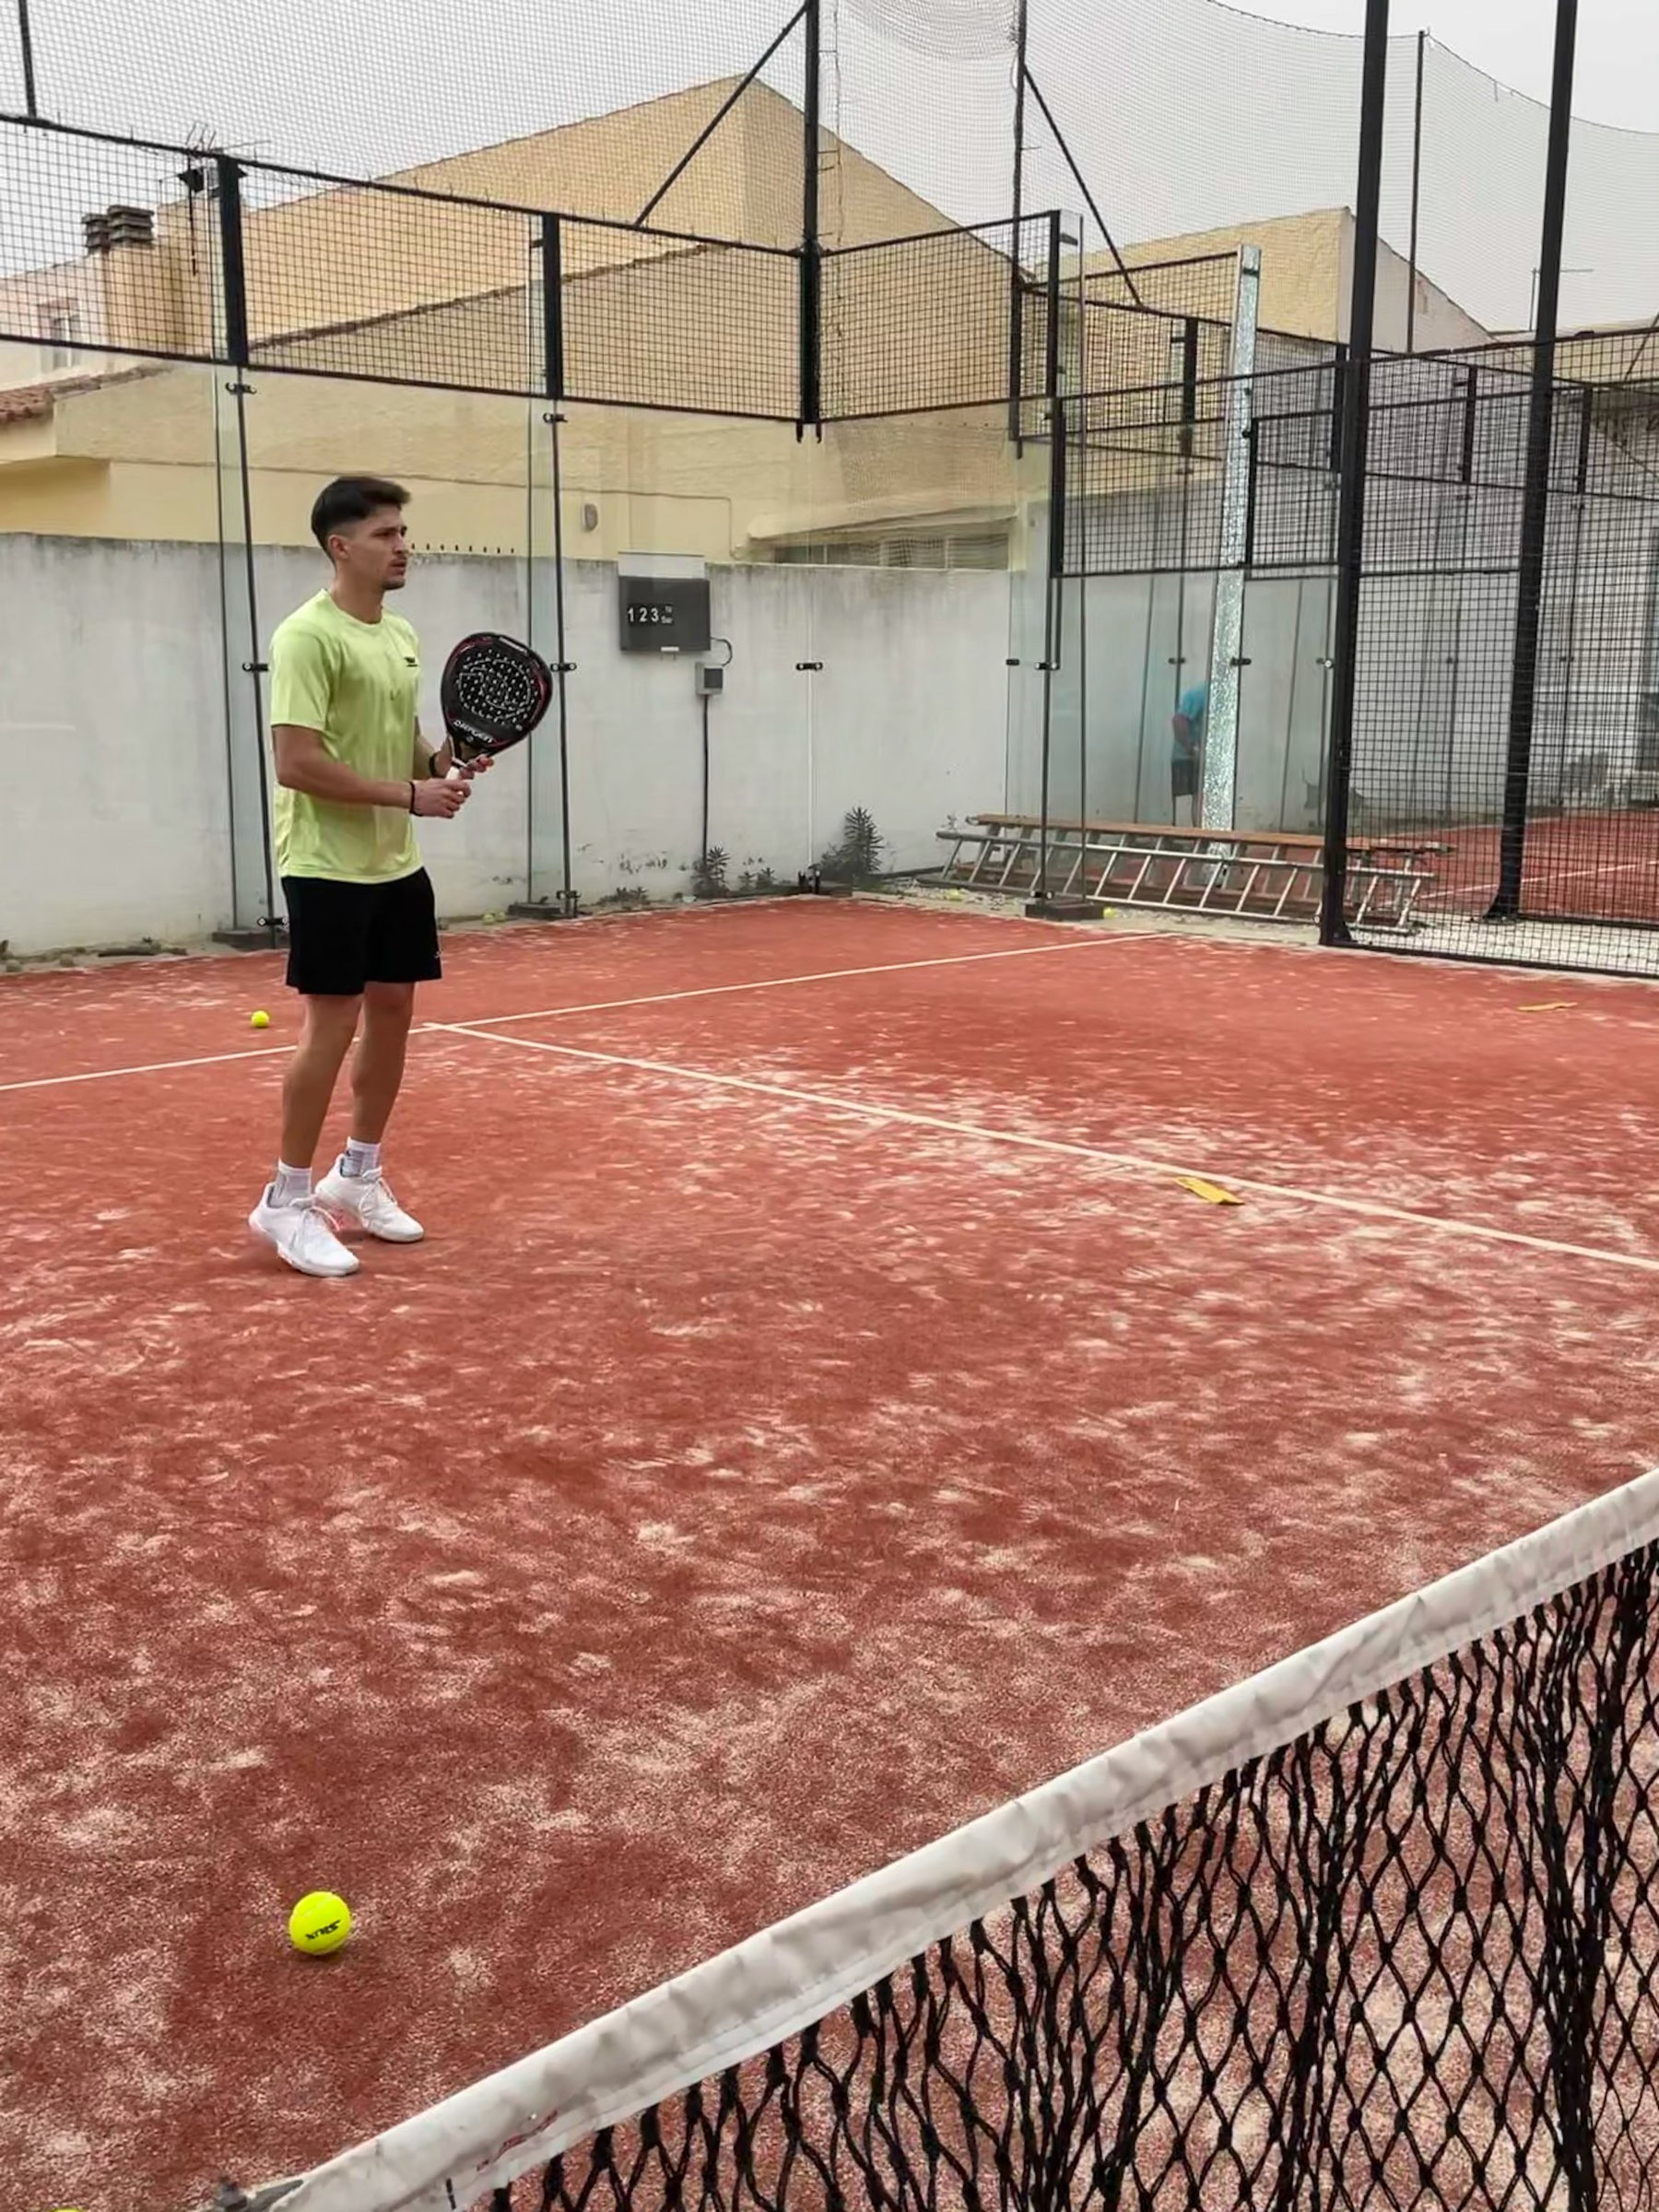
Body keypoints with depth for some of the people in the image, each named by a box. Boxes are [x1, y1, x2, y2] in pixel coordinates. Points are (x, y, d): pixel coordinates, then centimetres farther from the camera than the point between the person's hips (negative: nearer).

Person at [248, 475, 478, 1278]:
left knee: (392, 1014, 12)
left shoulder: (401, 634, 11)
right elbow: (294, 763, -22)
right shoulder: (308, 636, -15)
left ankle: (357, 1176, 27)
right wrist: (410, 794, -21)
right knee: (332, 1027, -5)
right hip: (329, 868, -8)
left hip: (397, 864, 8)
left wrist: (441, 759, 0)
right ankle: (285, 1200, 8)